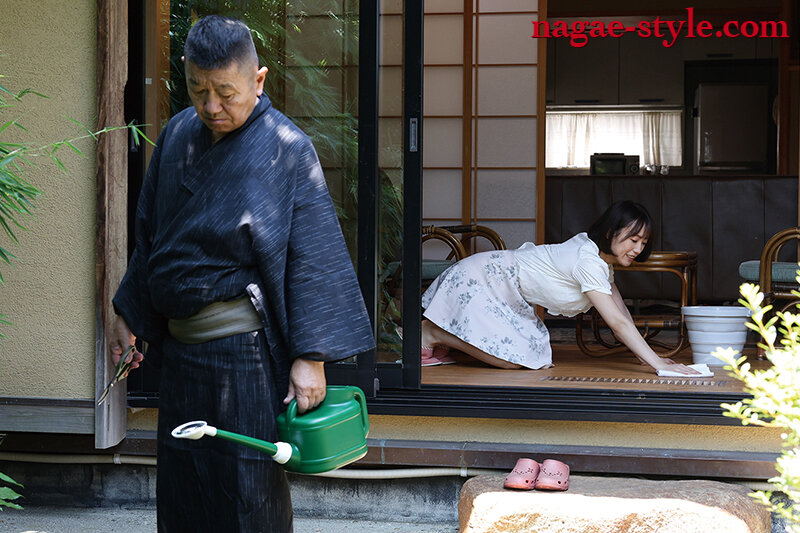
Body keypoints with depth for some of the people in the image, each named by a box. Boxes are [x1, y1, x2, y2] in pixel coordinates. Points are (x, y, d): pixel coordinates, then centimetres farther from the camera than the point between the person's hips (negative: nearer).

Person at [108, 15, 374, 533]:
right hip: (179, 343, 7)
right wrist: (129, 315, 21)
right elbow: (149, 236, 18)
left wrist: (310, 358, -18)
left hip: (243, 348, -6)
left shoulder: (286, 149, -12)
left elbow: (312, 261, -14)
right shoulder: (178, 135, 6)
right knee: (180, 488, 14)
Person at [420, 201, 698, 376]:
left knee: (535, 353, 4)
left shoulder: (601, 256, 3)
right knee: (512, 359, -22)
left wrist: (648, 355, -4)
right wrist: (657, 363, -31)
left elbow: (620, 309, 5)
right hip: (481, 279, -10)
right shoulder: (588, 263, -28)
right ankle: (430, 333, -5)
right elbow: (618, 323, -31)